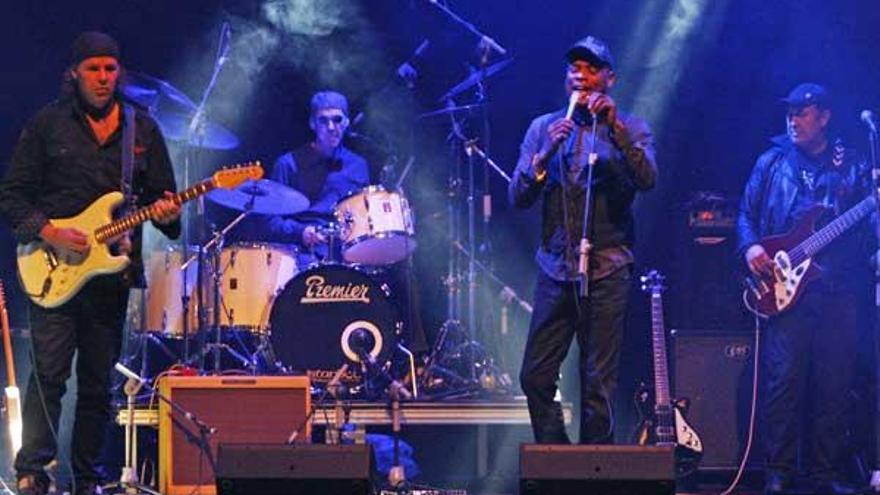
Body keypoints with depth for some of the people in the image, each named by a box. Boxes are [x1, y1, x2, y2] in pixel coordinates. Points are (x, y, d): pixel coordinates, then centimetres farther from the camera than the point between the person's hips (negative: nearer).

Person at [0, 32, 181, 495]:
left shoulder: (142, 129, 10)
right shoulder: (47, 125, 1)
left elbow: (159, 195, 14)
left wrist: (165, 214, -9)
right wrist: (48, 233, -14)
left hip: (112, 270, 3)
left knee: (97, 382, 6)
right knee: (49, 372, -13)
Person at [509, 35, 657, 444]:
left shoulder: (630, 130, 5)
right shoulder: (543, 128, 11)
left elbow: (647, 180, -14)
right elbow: (517, 197, 3)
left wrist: (615, 126, -22)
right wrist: (547, 153, -13)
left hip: (607, 270, -3)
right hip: (555, 269, 3)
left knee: (598, 384, -3)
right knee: (535, 377, 0)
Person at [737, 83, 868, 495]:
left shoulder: (852, 166, 13)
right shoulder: (772, 163, 13)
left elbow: (868, 226, 9)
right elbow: (746, 213, 13)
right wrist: (750, 247, -5)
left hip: (838, 291, 1)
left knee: (835, 384, 1)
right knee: (784, 379, -7)